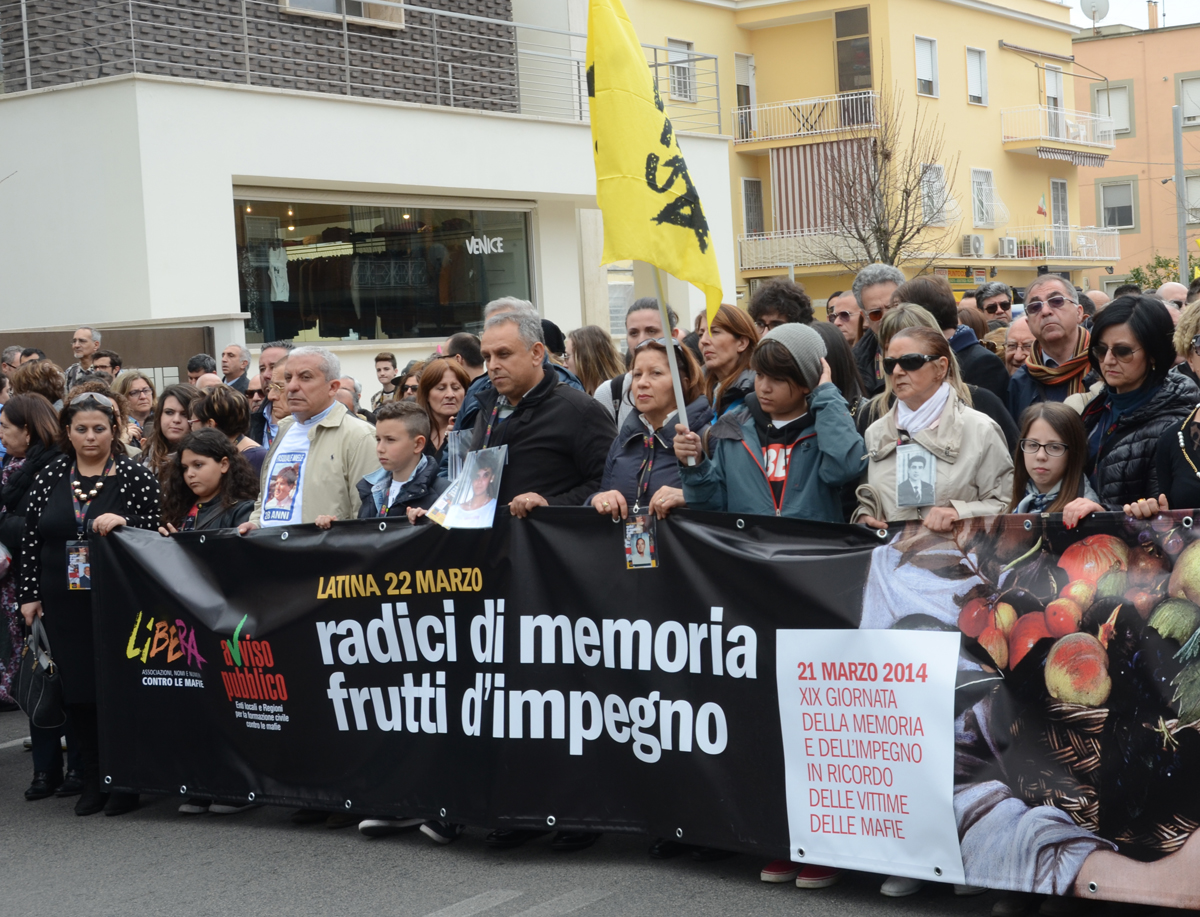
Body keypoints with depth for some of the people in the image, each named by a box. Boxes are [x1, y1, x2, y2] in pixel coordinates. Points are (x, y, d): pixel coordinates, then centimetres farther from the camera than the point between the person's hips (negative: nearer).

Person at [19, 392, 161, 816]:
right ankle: (92, 782, 15)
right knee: (77, 690, 4)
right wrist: (30, 594, 6)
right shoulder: (50, 476, 8)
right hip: (64, 603, 3)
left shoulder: (136, 476, -1)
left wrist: (123, 522, -19)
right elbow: (31, 538, 10)